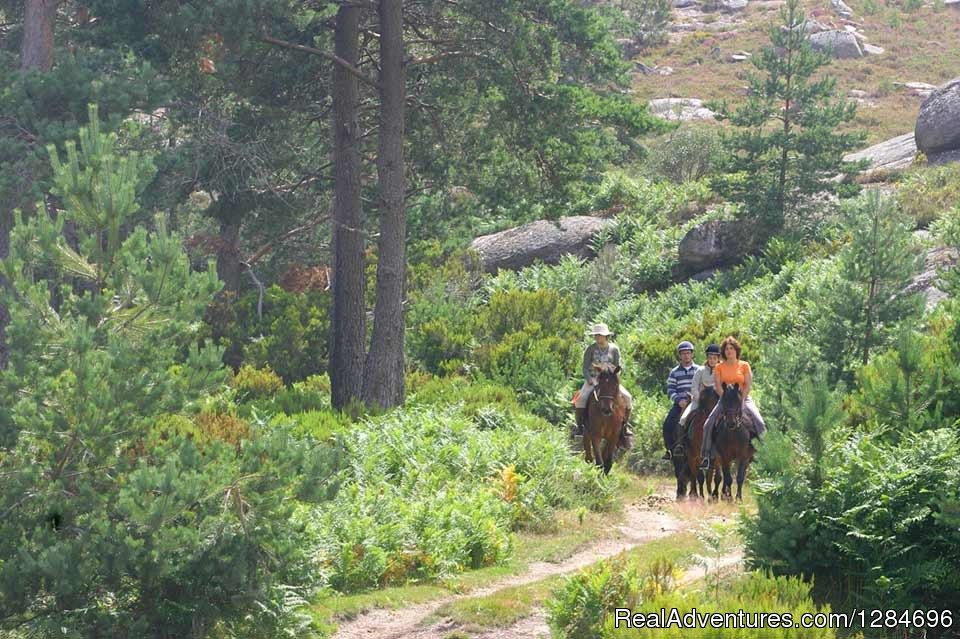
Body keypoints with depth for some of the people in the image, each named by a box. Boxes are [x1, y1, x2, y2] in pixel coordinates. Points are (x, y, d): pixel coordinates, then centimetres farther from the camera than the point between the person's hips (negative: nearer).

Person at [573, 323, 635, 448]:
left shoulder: (614, 349, 4)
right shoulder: (591, 349, 0)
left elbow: (618, 367, 6)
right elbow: (585, 367, 0)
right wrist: (589, 380, -16)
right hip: (593, 380, -1)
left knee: (627, 397, -18)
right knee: (580, 399, -28)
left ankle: (625, 425, 0)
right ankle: (580, 425, -13)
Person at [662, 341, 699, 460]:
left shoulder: (698, 370, 9)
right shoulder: (674, 372, 9)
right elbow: (670, 390, 4)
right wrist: (679, 400, -13)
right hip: (680, 403, 1)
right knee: (667, 425, -12)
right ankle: (670, 449, 4)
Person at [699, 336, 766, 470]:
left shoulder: (744, 366, 4)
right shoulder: (719, 367, 7)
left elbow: (748, 385, -2)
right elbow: (717, 386, -1)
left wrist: (740, 400, -14)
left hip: (743, 398, -1)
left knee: (758, 422, -23)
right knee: (709, 424, -17)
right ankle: (707, 455, -9)